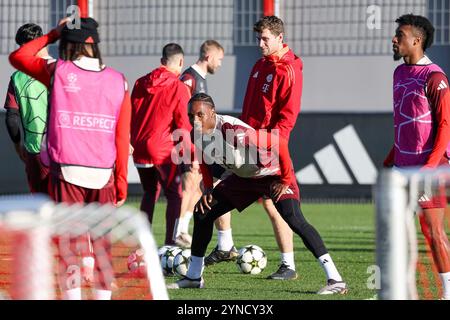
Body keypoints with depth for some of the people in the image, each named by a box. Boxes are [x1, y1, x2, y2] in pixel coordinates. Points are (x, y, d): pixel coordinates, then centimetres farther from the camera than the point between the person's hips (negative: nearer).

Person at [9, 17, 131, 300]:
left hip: (67, 172, -2)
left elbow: (17, 56, 15)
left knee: (69, 243, 0)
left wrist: (53, 34, 20)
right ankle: (104, 294, 10)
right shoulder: (118, 81, 3)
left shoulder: (58, 72, -2)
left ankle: (73, 294, -4)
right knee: (103, 243, 8)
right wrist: (122, 182, 6)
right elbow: (123, 138, 1)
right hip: (103, 175, 2)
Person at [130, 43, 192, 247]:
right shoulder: (179, 88, -8)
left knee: (150, 193, 20)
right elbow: (184, 124, -8)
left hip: (140, 151, 6)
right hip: (164, 151, -6)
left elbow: (130, 116, 14)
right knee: (175, 195, 4)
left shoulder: (140, 83, 8)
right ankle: (170, 243, -6)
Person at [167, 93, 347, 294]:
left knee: (294, 219, -27)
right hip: (243, 177, 8)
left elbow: (279, 143, -34)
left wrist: (285, 180, -26)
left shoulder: (235, 132, -37)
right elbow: (203, 159, 13)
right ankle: (193, 277, 25)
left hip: (273, 174, -8)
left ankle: (336, 280, -30)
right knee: (203, 212, 8)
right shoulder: (197, 134, -12)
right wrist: (208, 188, 3)